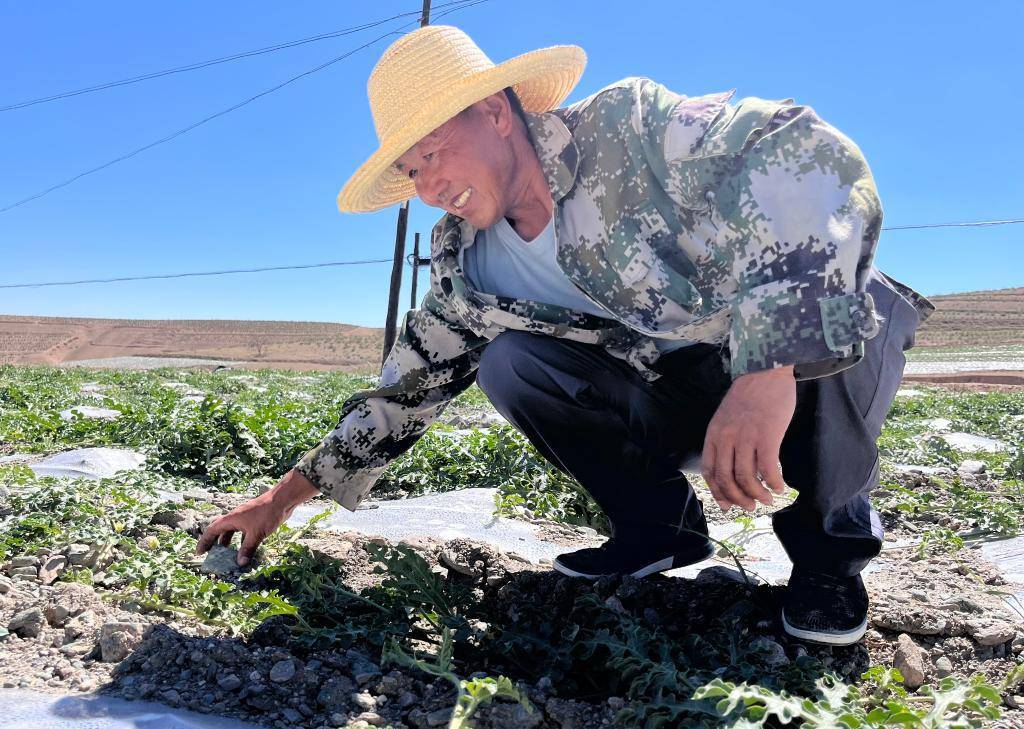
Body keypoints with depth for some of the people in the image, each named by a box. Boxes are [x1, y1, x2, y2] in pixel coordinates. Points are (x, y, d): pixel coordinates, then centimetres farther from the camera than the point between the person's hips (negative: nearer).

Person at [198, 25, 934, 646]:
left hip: (829, 351, -3)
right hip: (680, 396, 4)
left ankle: (832, 540, -11)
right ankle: (662, 527, 2)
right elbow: (407, 387, 2)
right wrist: (286, 496, 1)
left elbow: (810, 155, -37)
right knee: (507, 364, -16)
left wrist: (768, 365, -49)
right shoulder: (468, 268, -6)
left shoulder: (627, 125, -23)